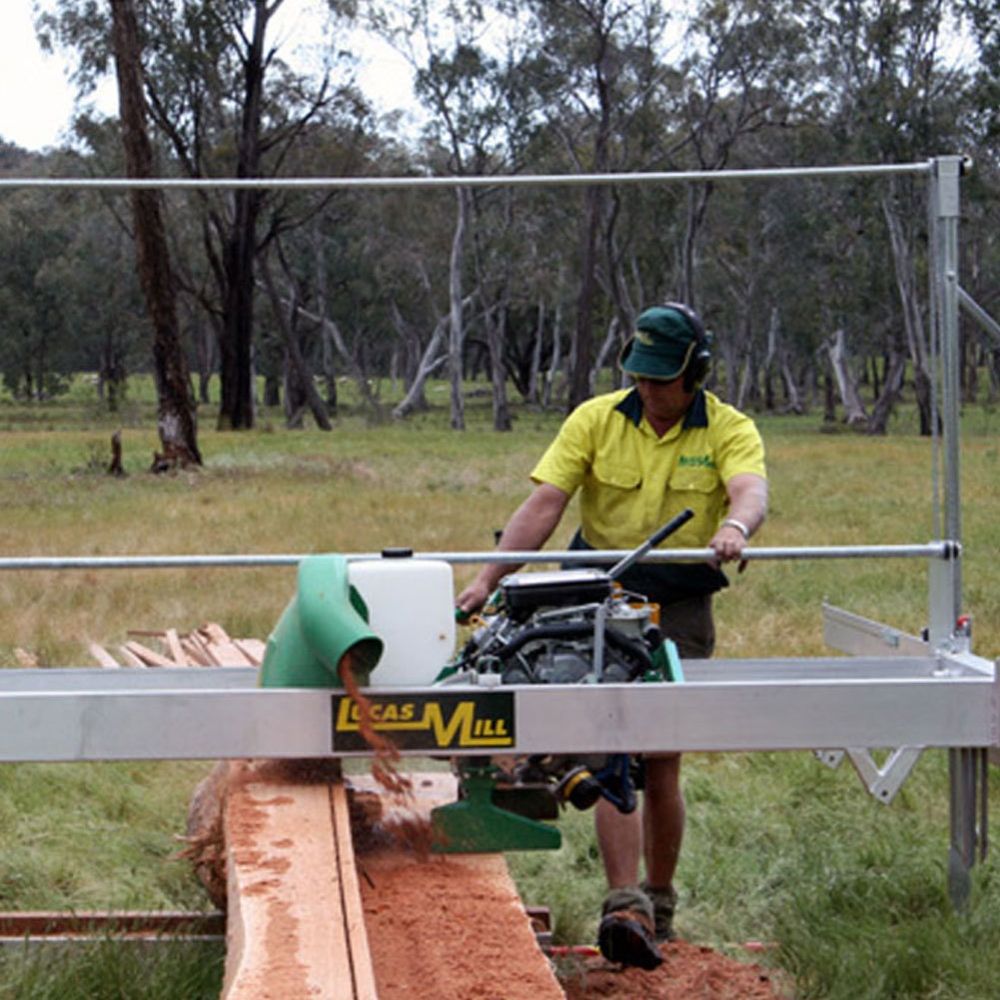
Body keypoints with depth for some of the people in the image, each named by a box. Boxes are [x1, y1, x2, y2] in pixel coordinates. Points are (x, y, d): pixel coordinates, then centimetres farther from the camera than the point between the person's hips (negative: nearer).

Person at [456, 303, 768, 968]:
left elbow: (752, 492, -22)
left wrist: (734, 527, -46)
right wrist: (489, 578, -17)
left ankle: (659, 905, 21)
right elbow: (545, 504, -7)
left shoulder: (728, 430, -2)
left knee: (660, 763, 3)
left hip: (681, 607, 0)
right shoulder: (596, 420, 0)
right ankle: (626, 907, -17)